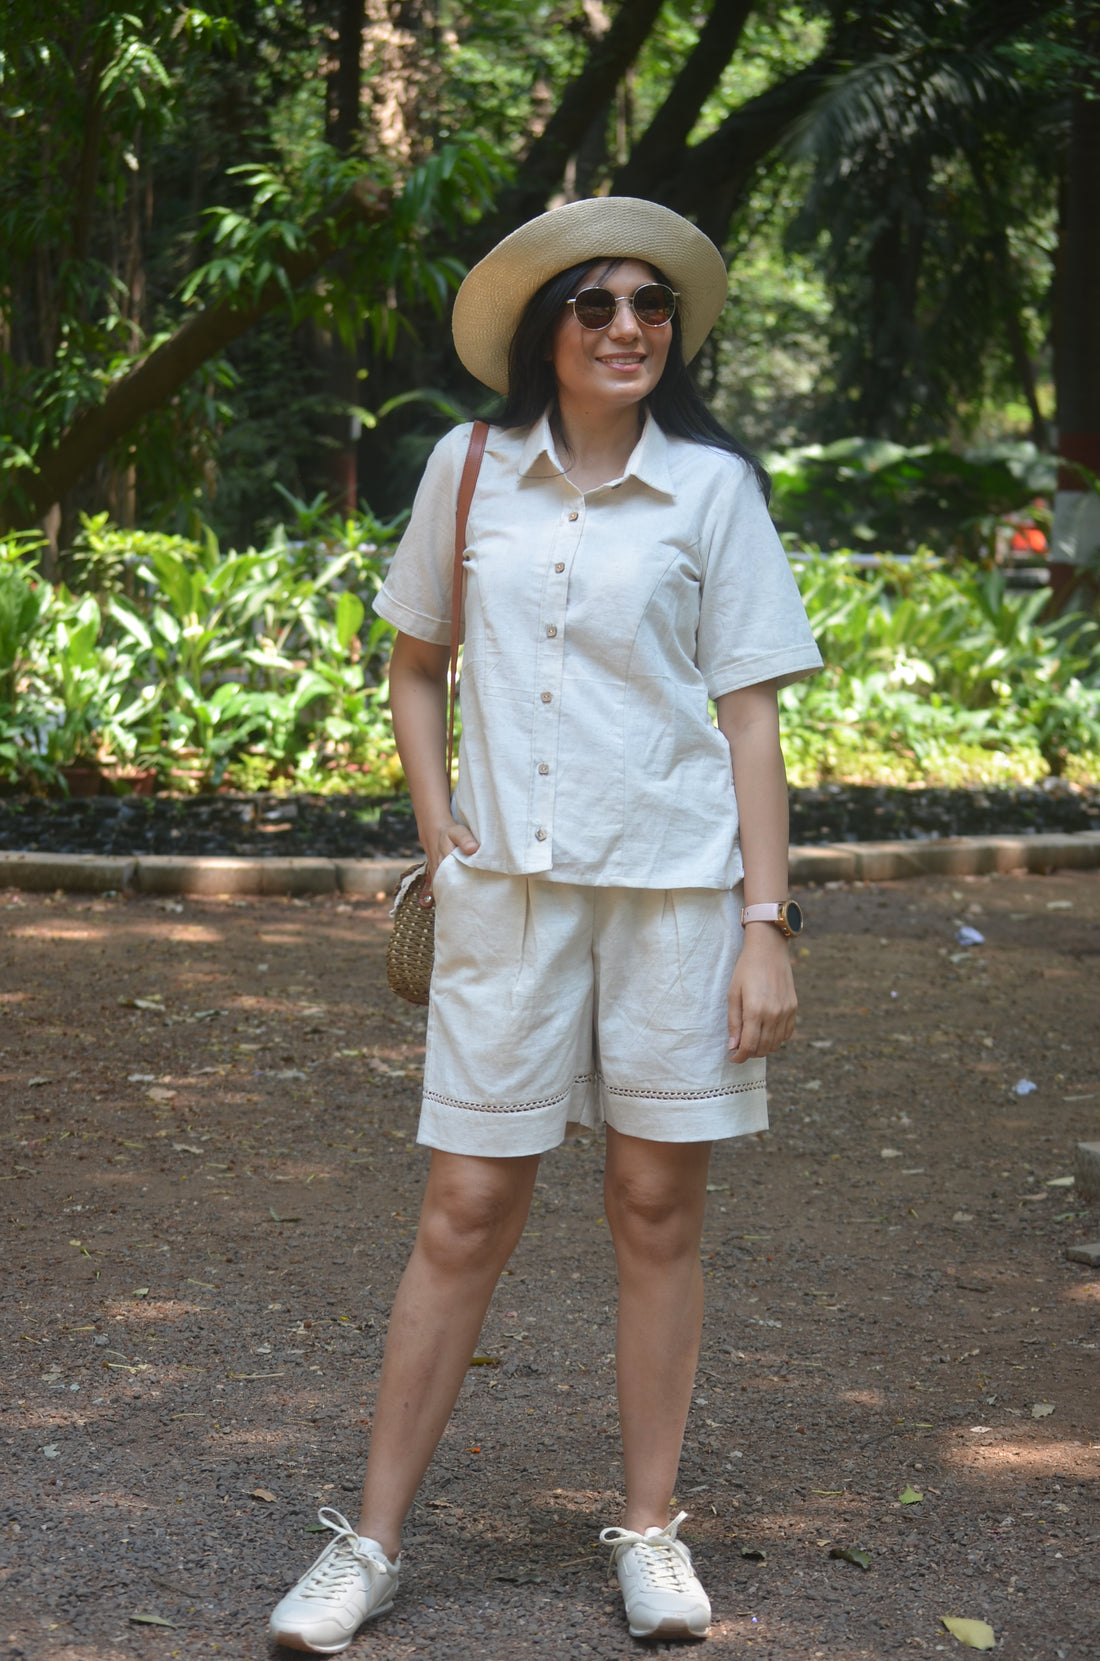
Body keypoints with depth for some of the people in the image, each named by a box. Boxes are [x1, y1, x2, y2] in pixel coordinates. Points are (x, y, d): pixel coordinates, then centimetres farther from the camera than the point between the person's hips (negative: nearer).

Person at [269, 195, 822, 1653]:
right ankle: (374, 1539, 10)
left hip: (676, 885, 0)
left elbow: (750, 717, 0)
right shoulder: (470, 474, 5)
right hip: (507, 883, 1)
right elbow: (413, 662, 17)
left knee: (658, 1205, 6)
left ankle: (650, 1526, 19)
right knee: (466, 1214, 2)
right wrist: (438, 831, 4)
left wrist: (767, 922, -5)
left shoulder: (712, 489, 1)